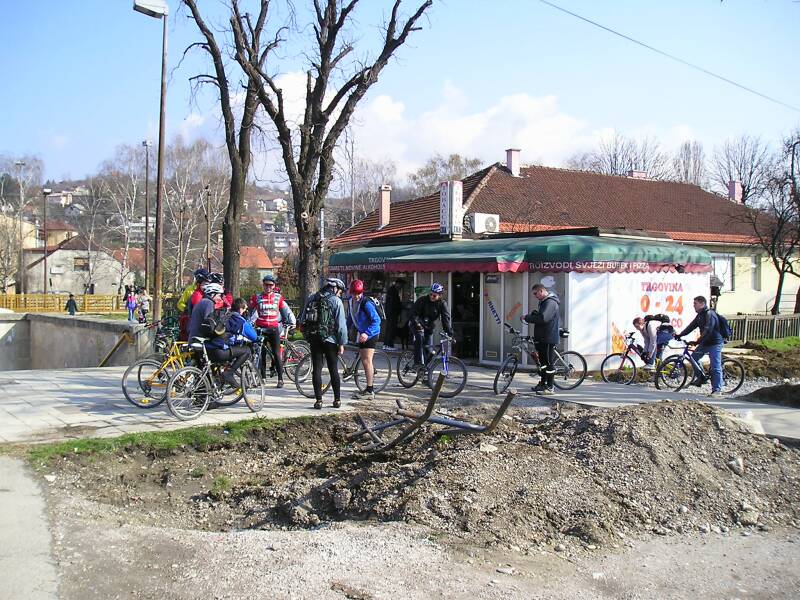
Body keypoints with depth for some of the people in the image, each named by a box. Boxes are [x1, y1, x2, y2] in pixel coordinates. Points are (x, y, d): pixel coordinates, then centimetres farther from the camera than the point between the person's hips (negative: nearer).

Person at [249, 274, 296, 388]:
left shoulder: (278, 297, 5)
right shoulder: (257, 297, 5)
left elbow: (286, 310, 11)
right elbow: (250, 311, 13)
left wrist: (292, 322, 6)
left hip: (274, 328, -1)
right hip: (261, 329, 1)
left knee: (277, 353, -3)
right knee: (261, 354, 5)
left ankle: (280, 379, 1)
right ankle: (262, 377, 14)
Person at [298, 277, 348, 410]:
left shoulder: (311, 298, 9)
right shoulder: (336, 301, -6)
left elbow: (302, 319, 10)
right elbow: (341, 325, -9)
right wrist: (342, 343, -4)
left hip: (313, 338, 3)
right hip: (329, 339, -3)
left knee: (316, 370, 5)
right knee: (333, 370, 7)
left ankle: (318, 400, 3)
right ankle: (337, 400, 12)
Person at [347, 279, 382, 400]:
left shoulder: (366, 303, -21)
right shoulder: (351, 301, 4)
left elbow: (376, 320, -23)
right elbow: (351, 317, 20)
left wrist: (367, 333, -32)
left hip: (370, 334, -9)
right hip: (361, 332, 9)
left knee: (367, 360, -12)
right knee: (364, 361, 12)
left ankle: (369, 391, -10)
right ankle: (368, 388, 21)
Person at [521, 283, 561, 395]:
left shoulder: (550, 302, -18)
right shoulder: (543, 302, 17)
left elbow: (543, 318, -29)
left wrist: (527, 318, -21)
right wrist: (533, 313, 3)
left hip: (549, 337, -10)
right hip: (541, 337, 10)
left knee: (548, 362, -5)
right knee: (542, 361, 16)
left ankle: (550, 388, 0)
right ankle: (543, 384, 27)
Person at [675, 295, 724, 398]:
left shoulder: (710, 314, -20)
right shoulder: (700, 315, 10)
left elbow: (707, 331, -29)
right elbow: (691, 326, 10)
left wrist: (698, 341, -37)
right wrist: (679, 335, 1)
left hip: (715, 343, -10)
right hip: (705, 342, 10)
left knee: (716, 367, -10)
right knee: (694, 357, 11)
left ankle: (717, 390, -8)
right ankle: (698, 379, 22)